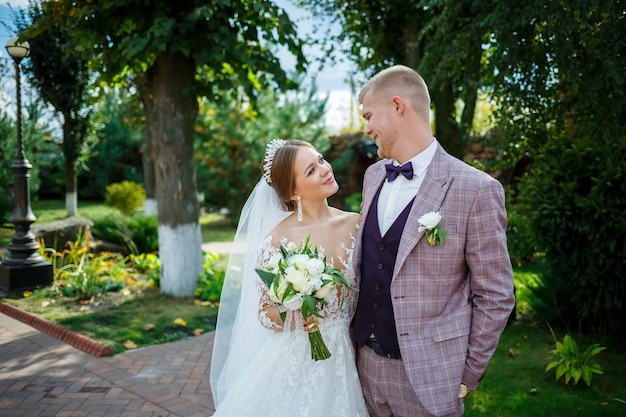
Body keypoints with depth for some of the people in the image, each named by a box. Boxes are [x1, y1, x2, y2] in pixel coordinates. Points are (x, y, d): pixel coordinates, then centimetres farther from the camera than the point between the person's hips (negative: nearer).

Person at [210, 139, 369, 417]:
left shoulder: (355, 223, -4)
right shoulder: (278, 239, -15)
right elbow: (265, 313, -8)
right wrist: (297, 315, -27)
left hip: (344, 358, 4)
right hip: (297, 363, -4)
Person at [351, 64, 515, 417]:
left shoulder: (477, 190, -16)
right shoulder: (373, 176, 4)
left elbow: (495, 296, -10)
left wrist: (468, 376, -6)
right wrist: (353, 329, 8)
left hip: (426, 374, -5)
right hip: (365, 361, 6)